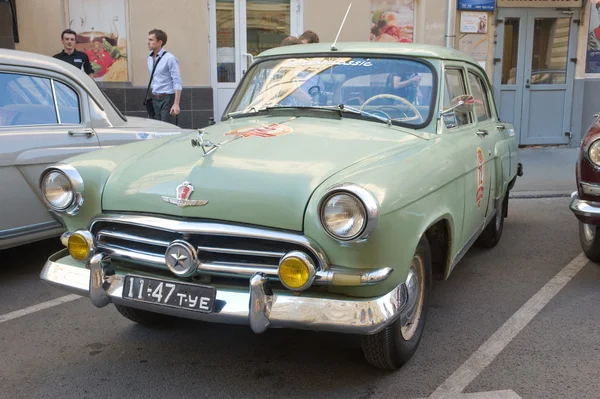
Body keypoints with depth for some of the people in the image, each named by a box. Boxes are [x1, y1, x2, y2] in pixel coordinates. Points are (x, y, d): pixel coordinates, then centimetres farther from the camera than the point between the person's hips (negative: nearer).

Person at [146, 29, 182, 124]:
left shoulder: (169, 58, -12)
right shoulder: (150, 58, 12)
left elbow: (177, 82, -16)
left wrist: (176, 104, -22)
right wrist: (153, 97, 17)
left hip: (167, 99, -7)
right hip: (155, 99, 7)